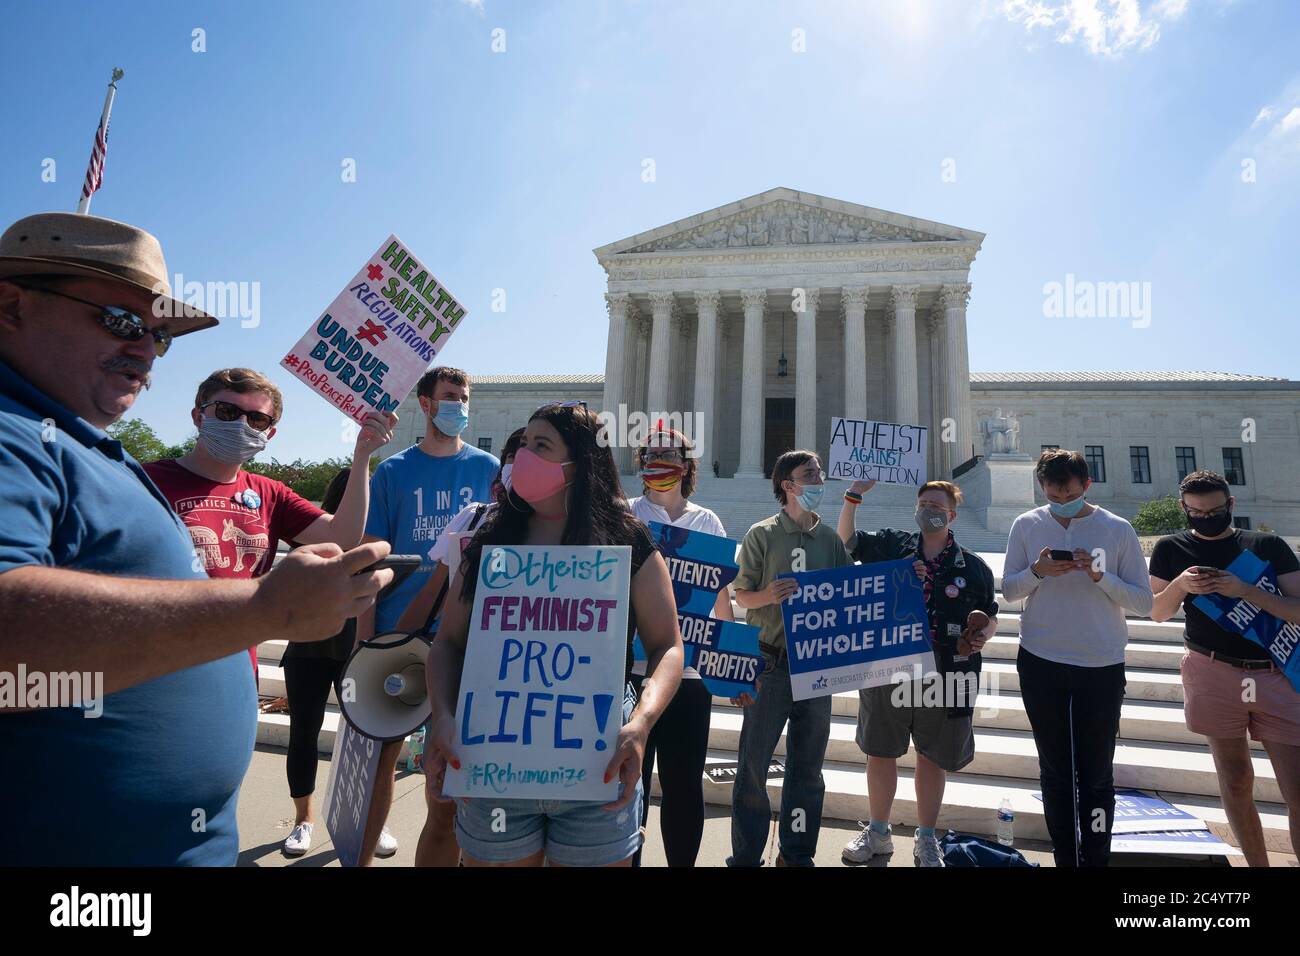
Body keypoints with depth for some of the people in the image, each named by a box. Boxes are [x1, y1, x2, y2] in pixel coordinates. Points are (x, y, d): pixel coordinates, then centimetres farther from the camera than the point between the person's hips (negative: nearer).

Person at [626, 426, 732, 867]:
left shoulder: (707, 522, 10)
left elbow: (721, 597, 13)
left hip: (692, 668, 2)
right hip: (632, 665, -2)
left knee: (685, 781, 11)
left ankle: (683, 861, 28)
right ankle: (626, 859, 24)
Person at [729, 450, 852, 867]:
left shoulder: (830, 538, 7)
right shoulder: (762, 534, -4)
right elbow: (741, 596, -3)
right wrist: (769, 596, -22)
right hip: (771, 663, -4)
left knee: (807, 766, 13)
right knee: (753, 762, 2)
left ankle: (797, 854, 29)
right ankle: (745, 856, 19)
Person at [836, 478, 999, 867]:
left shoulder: (973, 567, 2)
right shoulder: (891, 545, 3)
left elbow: (990, 617, 9)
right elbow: (846, 540, 8)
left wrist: (981, 635, -13)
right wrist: (854, 494, -3)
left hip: (943, 678, -1)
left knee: (933, 758, 13)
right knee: (879, 752, 11)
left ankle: (926, 839, 32)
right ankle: (878, 833, 30)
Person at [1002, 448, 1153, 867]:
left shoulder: (1118, 530, -3)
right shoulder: (1026, 525, 0)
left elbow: (1144, 603, -3)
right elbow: (1008, 590, 2)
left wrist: (1100, 576, -19)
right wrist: (1037, 571, -16)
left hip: (1102, 666, -1)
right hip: (1040, 663, 1)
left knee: (1096, 777, 6)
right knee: (1055, 772, 11)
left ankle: (1096, 859, 20)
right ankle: (1065, 858, 24)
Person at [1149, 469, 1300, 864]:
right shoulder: (1171, 548, 4)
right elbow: (1157, 613, 7)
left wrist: (1244, 589, -18)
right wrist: (1180, 585, -12)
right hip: (1214, 676, 0)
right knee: (1235, 783, 9)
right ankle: (1258, 865, 23)